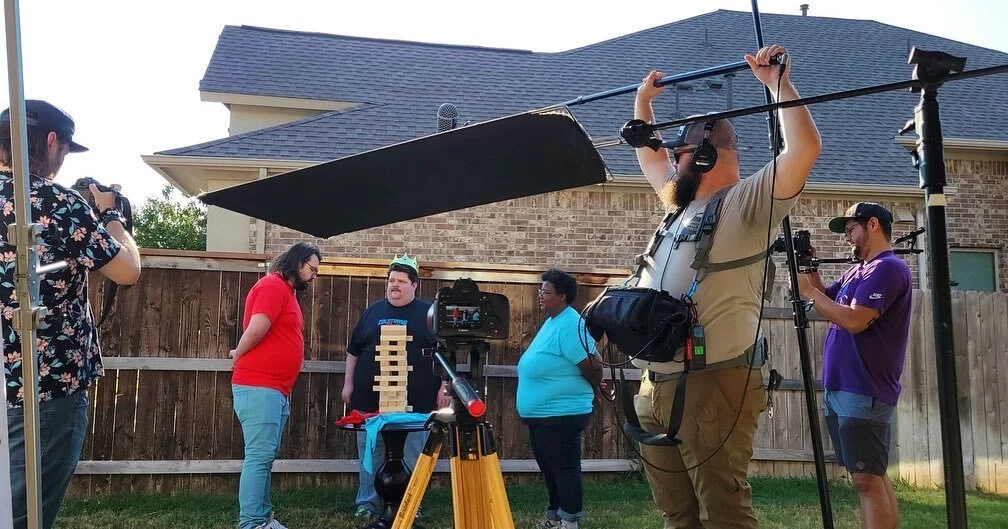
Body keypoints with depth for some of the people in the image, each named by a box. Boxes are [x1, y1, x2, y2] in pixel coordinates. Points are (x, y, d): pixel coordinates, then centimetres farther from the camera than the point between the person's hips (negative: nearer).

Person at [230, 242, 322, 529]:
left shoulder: (287, 292, 22)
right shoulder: (272, 285, -11)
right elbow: (256, 329, -21)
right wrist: (239, 355, -5)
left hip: (276, 389, 10)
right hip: (259, 387, -10)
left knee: (265, 457, 12)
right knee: (259, 456, -10)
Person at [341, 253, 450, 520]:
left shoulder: (429, 312, 2)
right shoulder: (373, 311, 10)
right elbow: (354, 350, 15)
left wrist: (443, 388, -4)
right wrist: (348, 384, 10)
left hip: (415, 401, -2)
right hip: (371, 399, 3)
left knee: (412, 456, 4)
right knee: (370, 453, 9)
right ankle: (367, 501, 20)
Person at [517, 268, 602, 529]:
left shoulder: (571, 324, -19)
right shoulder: (551, 321, 14)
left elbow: (592, 368, -21)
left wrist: (591, 390, -5)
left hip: (561, 414, -11)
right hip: (541, 414, 11)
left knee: (565, 469, -2)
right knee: (549, 469, 18)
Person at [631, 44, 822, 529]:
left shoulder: (745, 203, -3)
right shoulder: (681, 204, 21)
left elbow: (804, 149, -16)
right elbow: (648, 155, 37)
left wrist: (777, 81, -11)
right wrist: (643, 100, 37)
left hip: (712, 384, -9)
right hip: (655, 386, 9)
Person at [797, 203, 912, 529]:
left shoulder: (888, 269, -11)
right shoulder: (856, 271, 19)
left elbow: (854, 320, -20)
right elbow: (828, 304, 18)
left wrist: (810, 292, -11)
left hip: (863, 393, -10)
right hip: (839, 389, 10)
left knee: (867, 478, -11)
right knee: (873, 476, 12)